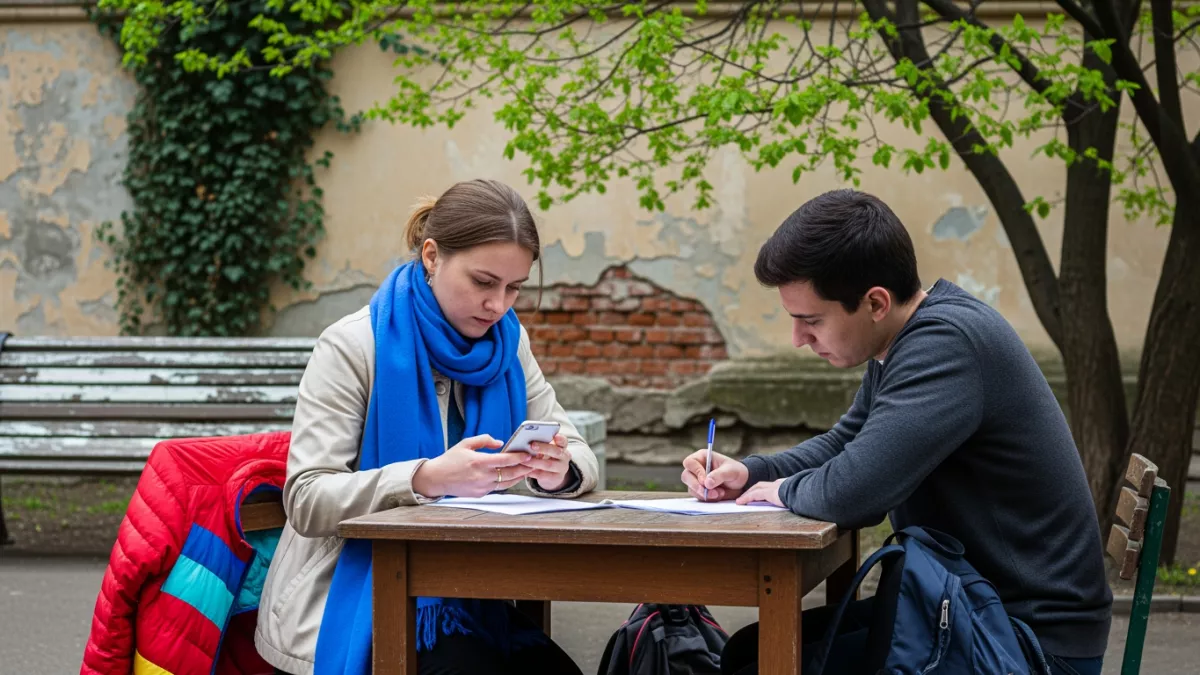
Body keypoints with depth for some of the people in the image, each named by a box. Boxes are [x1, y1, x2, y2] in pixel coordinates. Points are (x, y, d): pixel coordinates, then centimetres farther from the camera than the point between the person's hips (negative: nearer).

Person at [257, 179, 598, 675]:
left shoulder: (506, 344, 7)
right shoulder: (352, 348, -10)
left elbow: (580, 455, 5)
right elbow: (306, 501, -17)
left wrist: (558, 470, -21)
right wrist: (429, 479, -32)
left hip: (461, 597, 5)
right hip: (359, 603, -5)